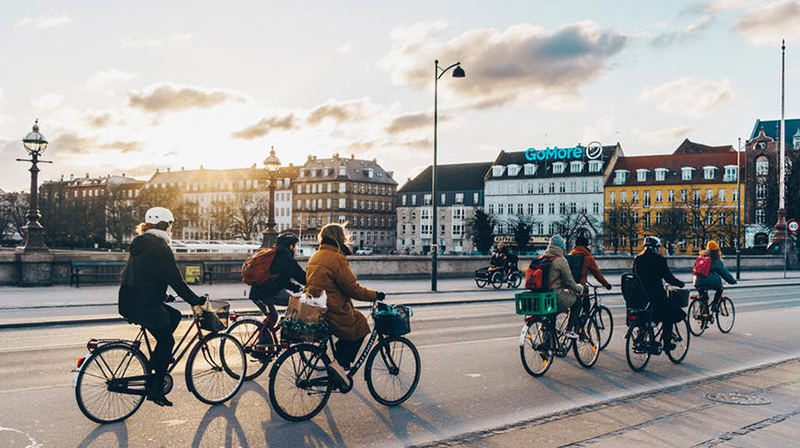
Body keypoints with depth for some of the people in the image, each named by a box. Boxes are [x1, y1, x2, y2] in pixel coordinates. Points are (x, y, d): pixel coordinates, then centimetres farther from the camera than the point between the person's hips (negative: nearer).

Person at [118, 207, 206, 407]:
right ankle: (155, 389, 8)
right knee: (166, 341, 4)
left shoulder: (141, 244, 16)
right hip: (144, 306, -9)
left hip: (129, 302, 9)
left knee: (174, 316, 23)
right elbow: (175, 280, -16)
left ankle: (156, 361, 22)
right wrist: (196, 300, -7)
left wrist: (160, 295, 36)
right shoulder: (159, 246, -13)